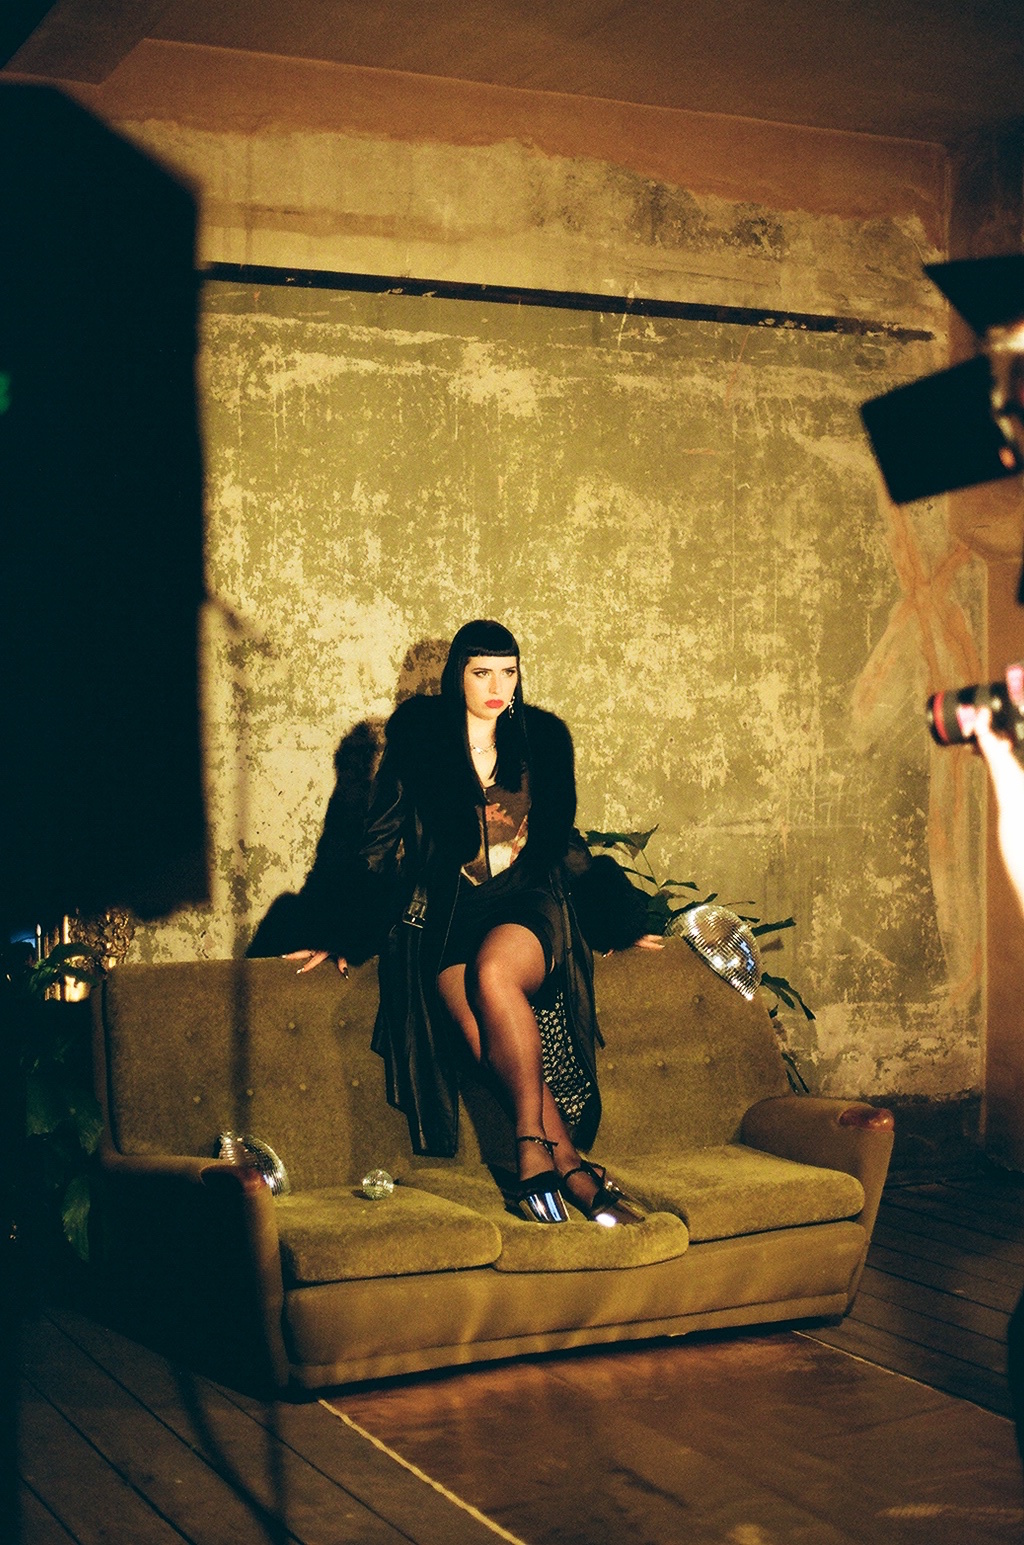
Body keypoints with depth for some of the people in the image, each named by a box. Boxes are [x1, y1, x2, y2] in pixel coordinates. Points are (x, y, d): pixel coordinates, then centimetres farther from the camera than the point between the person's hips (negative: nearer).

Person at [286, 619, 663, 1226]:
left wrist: (618, 921, 24)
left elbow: (565, 843, 24)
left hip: (528, 903, 1)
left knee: (494, 972, -36)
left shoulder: (542, 738, 15)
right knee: (492, 1035, -31)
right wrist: (346, 936, 6)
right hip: (444, 912, 0)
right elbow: (386, 846, 11)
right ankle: (575, 1172, -25)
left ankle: (536, 1156, -31)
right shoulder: (418, 738, 9)